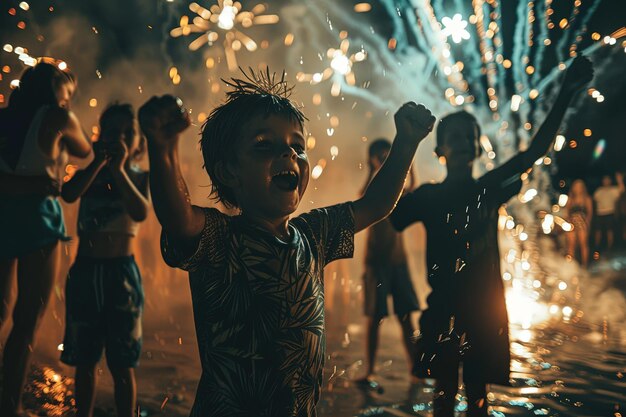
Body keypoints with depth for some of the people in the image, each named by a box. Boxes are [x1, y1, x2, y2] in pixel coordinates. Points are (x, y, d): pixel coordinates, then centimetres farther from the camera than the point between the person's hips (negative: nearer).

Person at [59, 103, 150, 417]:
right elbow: (68, 194, -16)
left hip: (121, 272, -2)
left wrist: (118, 169, -21)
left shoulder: (140, 177, 1)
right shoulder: (89, 174, 7)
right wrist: (100, 161, -18)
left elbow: (141, 212, -20)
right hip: (85, 271, 2)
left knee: (122, 363, 3)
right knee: (84, 358, 11)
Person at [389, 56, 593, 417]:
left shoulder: (490, 188, 6)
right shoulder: (427, 196, 1)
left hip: (486, 309, 2)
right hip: (444, 309, -2)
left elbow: (537, 148, 2)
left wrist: (567, 92, -6)